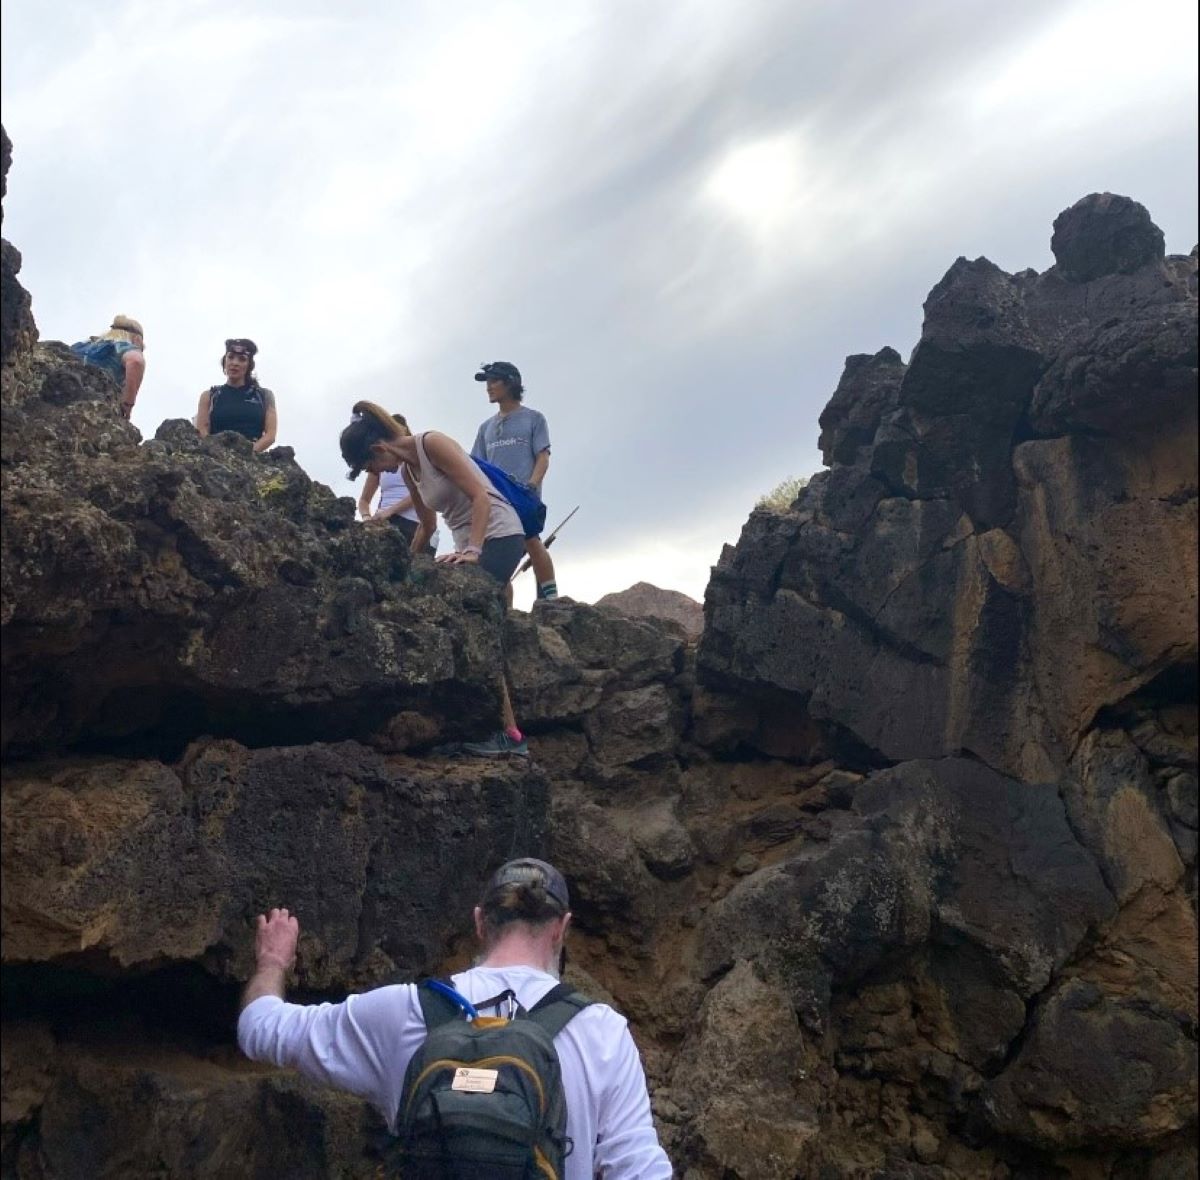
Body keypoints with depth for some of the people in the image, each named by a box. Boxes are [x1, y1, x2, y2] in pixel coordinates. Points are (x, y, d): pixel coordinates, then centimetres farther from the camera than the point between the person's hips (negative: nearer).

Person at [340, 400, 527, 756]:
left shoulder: (432, 443, -14)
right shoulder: (407, 470, 10)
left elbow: (481, 496, -20)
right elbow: (427, 525, 21)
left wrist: (473, 551, -27)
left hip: (499, 536, -9)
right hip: (469, 544, 9)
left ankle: (508, 732, -16)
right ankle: (503, 730, 2)